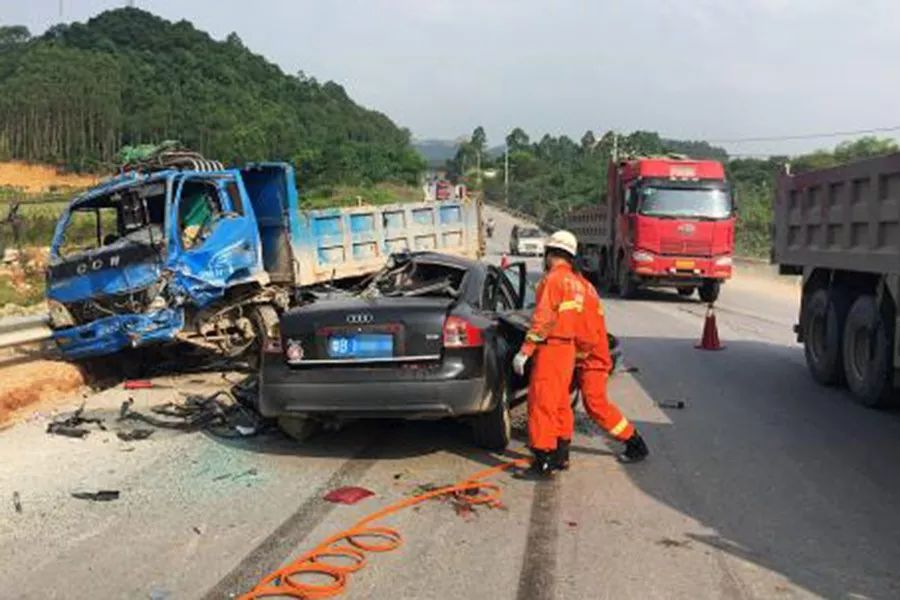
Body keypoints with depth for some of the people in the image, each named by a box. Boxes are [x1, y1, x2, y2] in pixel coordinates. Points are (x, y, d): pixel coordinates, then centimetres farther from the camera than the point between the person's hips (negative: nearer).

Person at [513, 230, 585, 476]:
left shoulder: (553, 279, -15)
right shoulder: (576, 283, 12)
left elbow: (543, 319, -20)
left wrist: (524, 352, -19)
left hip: (551, 348, -9)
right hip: (568, 347, 9)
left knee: (542, 402, -4)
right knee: (561, 401, 17)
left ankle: (543, 460, -3)